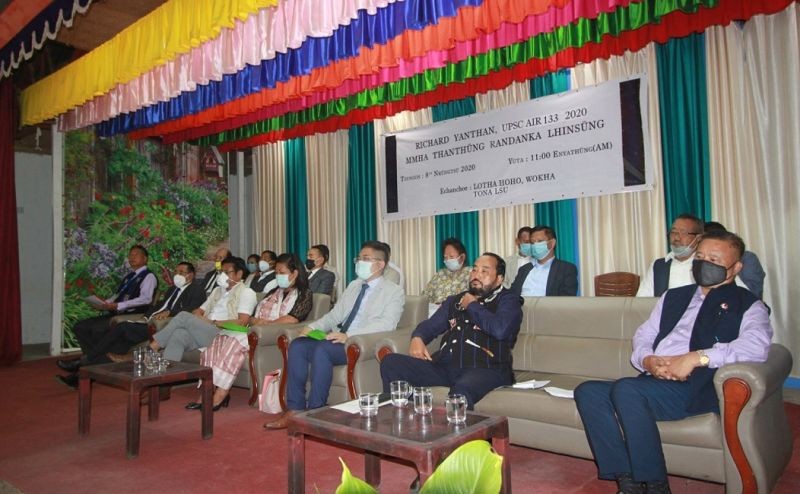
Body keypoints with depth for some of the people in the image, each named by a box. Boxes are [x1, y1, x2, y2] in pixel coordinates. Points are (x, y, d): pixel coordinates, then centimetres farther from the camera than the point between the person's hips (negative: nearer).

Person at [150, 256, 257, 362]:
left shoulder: (246, 292, 4)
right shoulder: (217, 290, 28)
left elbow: (242, 322, -9)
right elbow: (199, 311, 24)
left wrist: (214, 323, -10)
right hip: (203, 331, 6)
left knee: (184, 317, -21)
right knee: (178, 334, -26)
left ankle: (154, 345, -13)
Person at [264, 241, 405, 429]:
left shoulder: (394, 291, 0)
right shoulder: (353, 285, 22)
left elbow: (386, 324, -16)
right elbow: (334, 315, 21)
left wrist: (349, 335, -27)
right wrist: (313, 327, 0)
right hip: (339, 340, 7)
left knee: (322, 349, -31)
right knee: (297, 345, -16)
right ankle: (294, 409, -12)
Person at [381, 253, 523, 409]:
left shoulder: (507, 300, 8)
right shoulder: (455, 300, 27)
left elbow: (500, 330, -13)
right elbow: (430, 325, 29)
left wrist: (472, 306, 2)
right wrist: (417, 338, 4)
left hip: (485, 368, -6)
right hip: (445, 366, 6)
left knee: (461, 390, -41)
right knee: (391, 362, -11)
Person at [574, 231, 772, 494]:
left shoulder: (747, 304, 8)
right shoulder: (673, 296, 26)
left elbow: (757, 346, -13)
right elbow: (643, 335, 19)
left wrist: (696, 358, -23)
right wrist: (647, 360, -4)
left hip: (697, 388, -6)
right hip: (653, 382, 7)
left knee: (625, 389, -32)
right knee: (587, 391, -16)